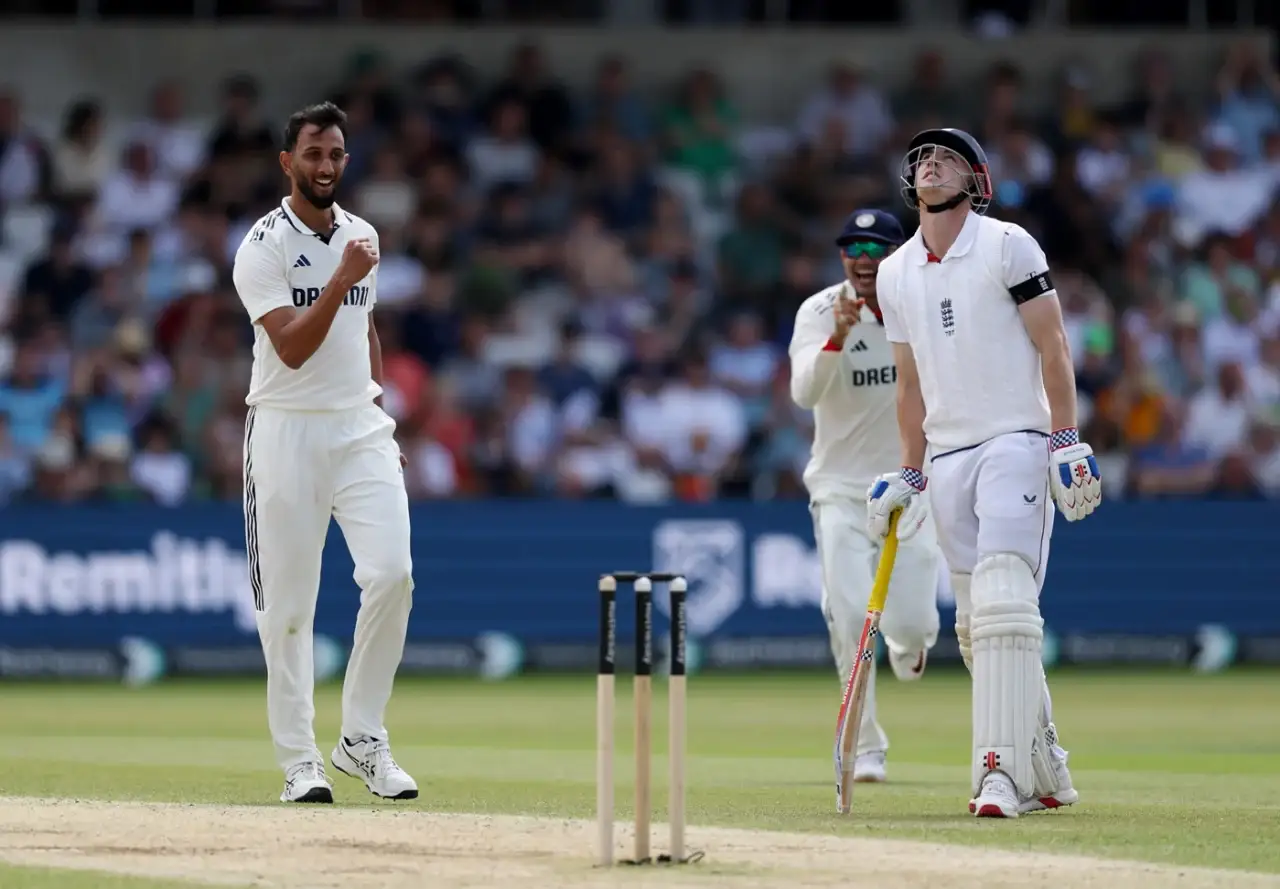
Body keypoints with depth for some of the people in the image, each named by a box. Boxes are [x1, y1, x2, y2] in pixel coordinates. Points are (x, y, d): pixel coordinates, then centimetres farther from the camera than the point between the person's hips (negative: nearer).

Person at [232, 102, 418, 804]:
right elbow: (292, 347, -17)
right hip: (287, 430, -5)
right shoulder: (263, 247, -7)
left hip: (359, 429, 5)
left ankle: (362, 738, 0)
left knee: (391, 573, -11)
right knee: (288, 601, -2)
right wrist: (342, 279, -25)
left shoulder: (360, 236, 13)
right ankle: (298, 760, 4)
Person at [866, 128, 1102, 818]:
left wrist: (1066, 441, -13)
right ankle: (1045, 769, 16)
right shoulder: (895, 274, 14)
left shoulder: (1007, 245, -3)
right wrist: (909, 474, 15)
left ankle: (1003, 769, -23)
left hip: (1015, 443, -6)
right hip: (946, 460, 6)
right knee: (975, 624, 5)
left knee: (1002, 601, -19)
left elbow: (1052, 346, -5)